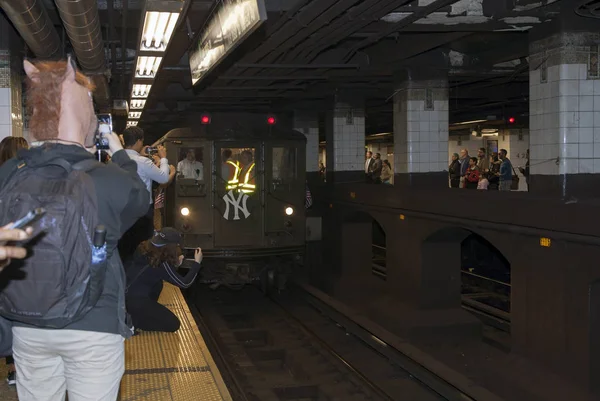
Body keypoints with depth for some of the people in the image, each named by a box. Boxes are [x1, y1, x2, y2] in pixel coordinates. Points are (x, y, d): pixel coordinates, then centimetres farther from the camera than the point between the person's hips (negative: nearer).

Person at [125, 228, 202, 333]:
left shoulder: (146, 250, 3)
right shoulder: (162, 265, -18)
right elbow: (185, 283, -9)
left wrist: (175, 263, 13)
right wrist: (197, 263, -2)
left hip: (125, 293, 8)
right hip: (134, 301, -8)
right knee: (173, 324, 0)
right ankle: (132, 321, -2)